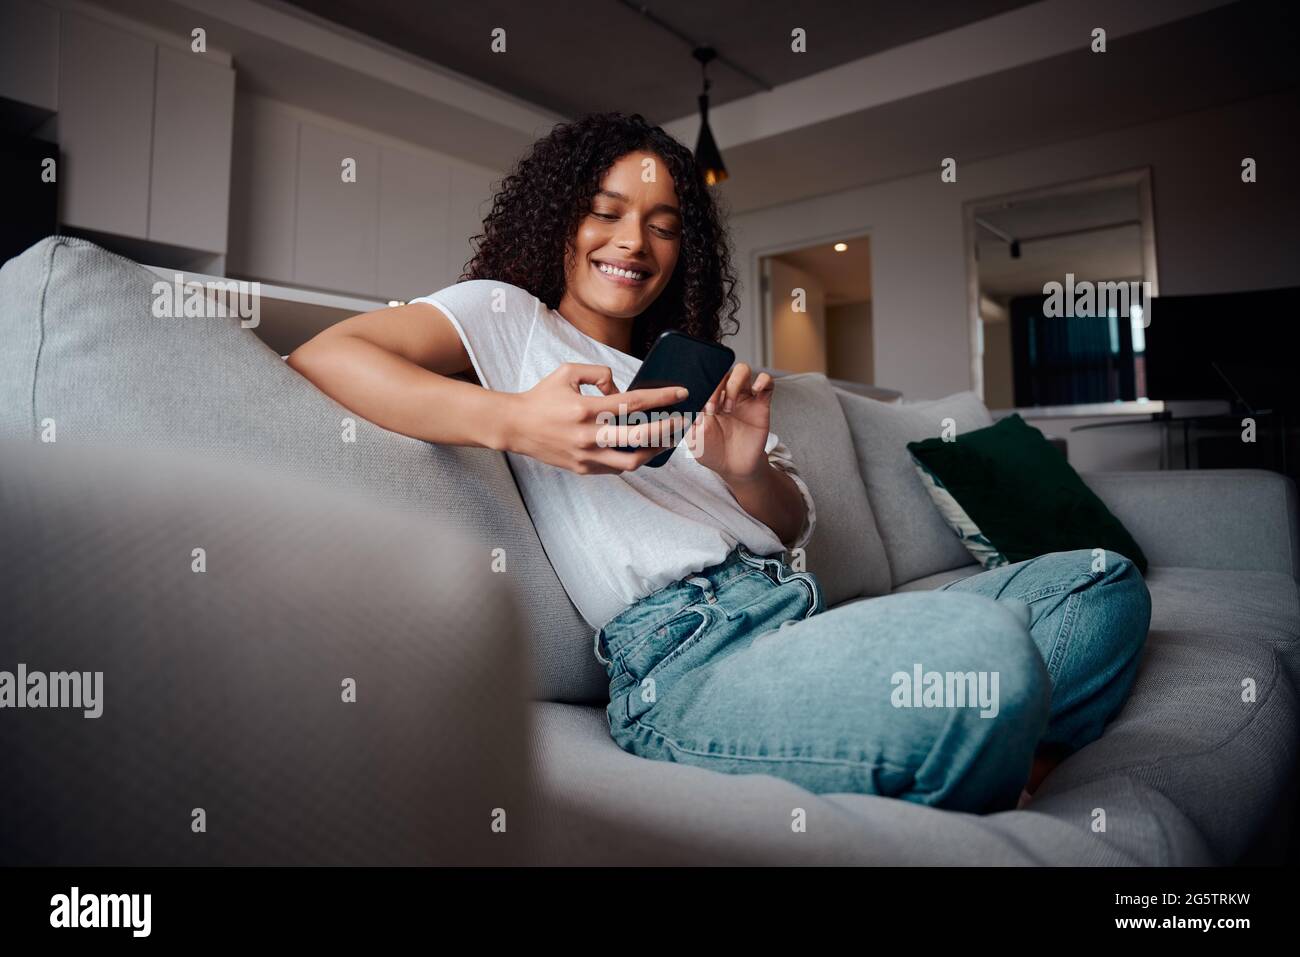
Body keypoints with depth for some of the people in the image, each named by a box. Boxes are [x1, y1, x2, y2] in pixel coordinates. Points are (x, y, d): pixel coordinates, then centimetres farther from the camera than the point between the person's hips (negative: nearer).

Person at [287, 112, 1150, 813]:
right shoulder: (507, 316, 12)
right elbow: (325, 356, -7)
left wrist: (746, 471, -4)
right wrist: (511, 422, -22)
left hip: (809, 617, 7)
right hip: (684, 657, -7)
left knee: (1103, 583, 5)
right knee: (985, 648, -31)